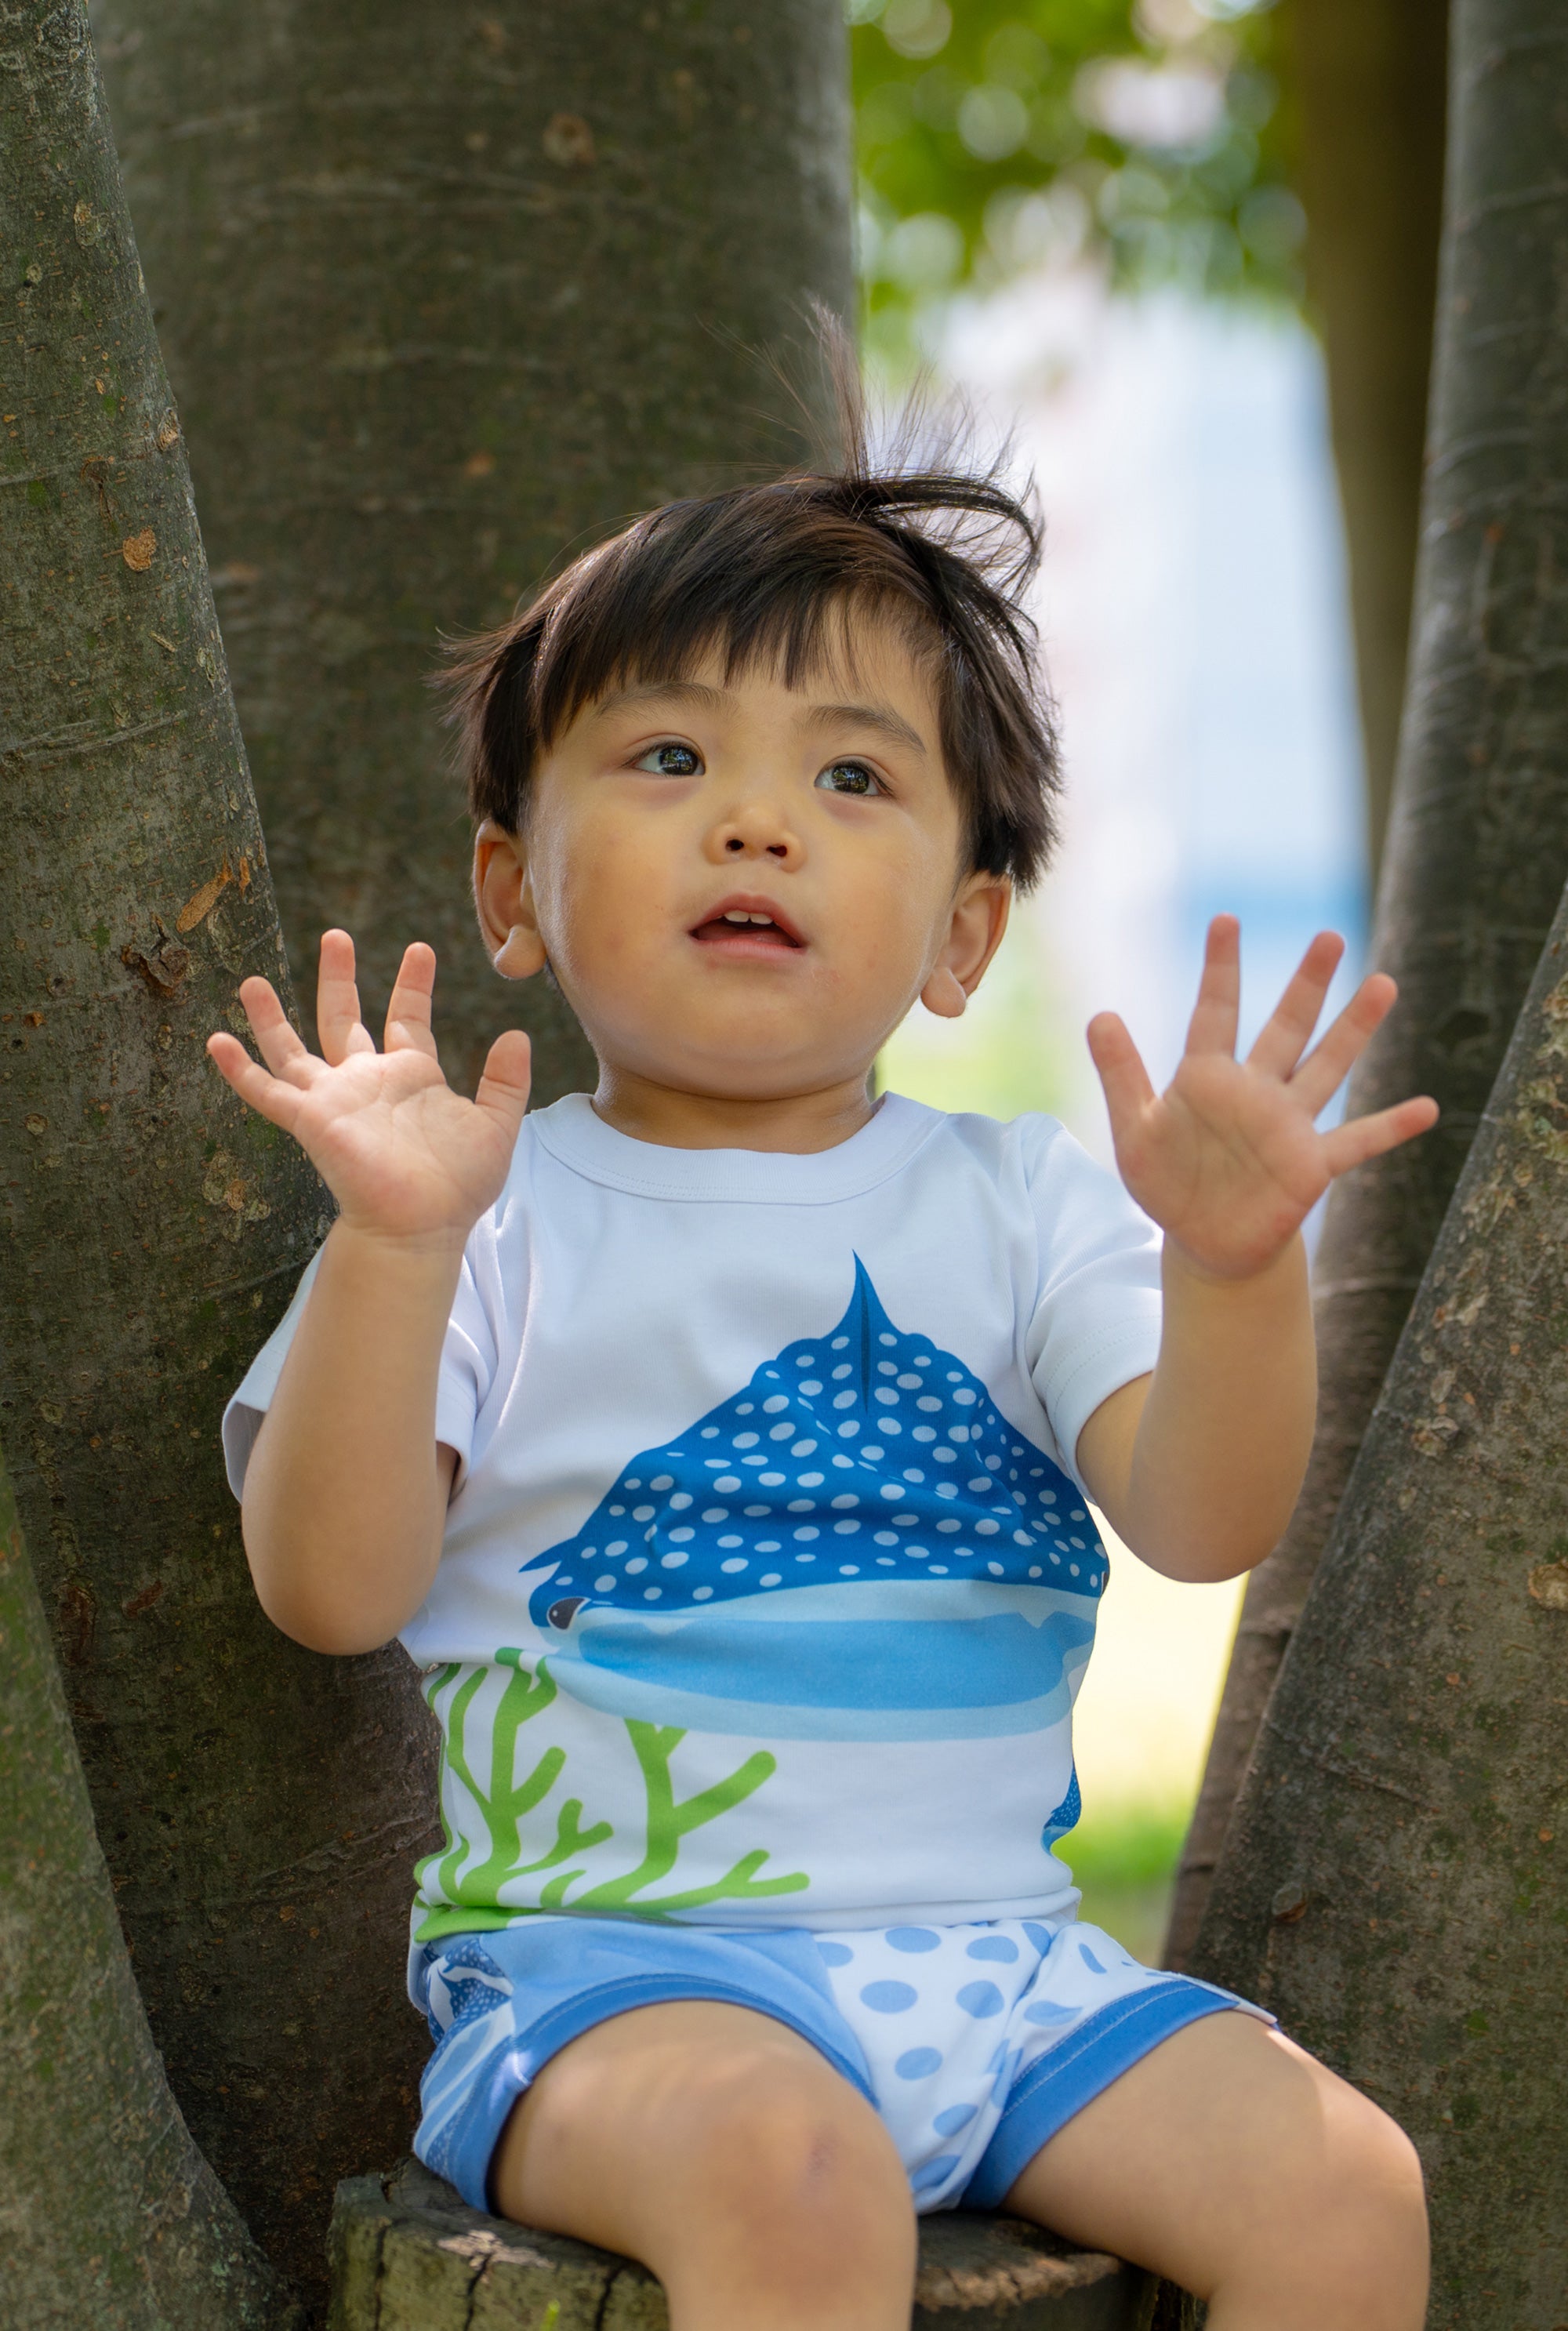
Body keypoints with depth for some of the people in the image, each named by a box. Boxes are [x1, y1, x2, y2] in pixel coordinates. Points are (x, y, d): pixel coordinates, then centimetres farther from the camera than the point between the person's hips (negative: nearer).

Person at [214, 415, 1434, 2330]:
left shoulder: (1018, 1205, 8)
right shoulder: (502, 1220, -1)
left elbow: (1202, 1525, -5)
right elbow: (332, 1591, -11)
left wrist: (1233, 1263, -24)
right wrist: (394, 1246, -24)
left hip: (1002, 1951, 4)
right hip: (615, 1957, -3)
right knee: (790, 2172, -34)